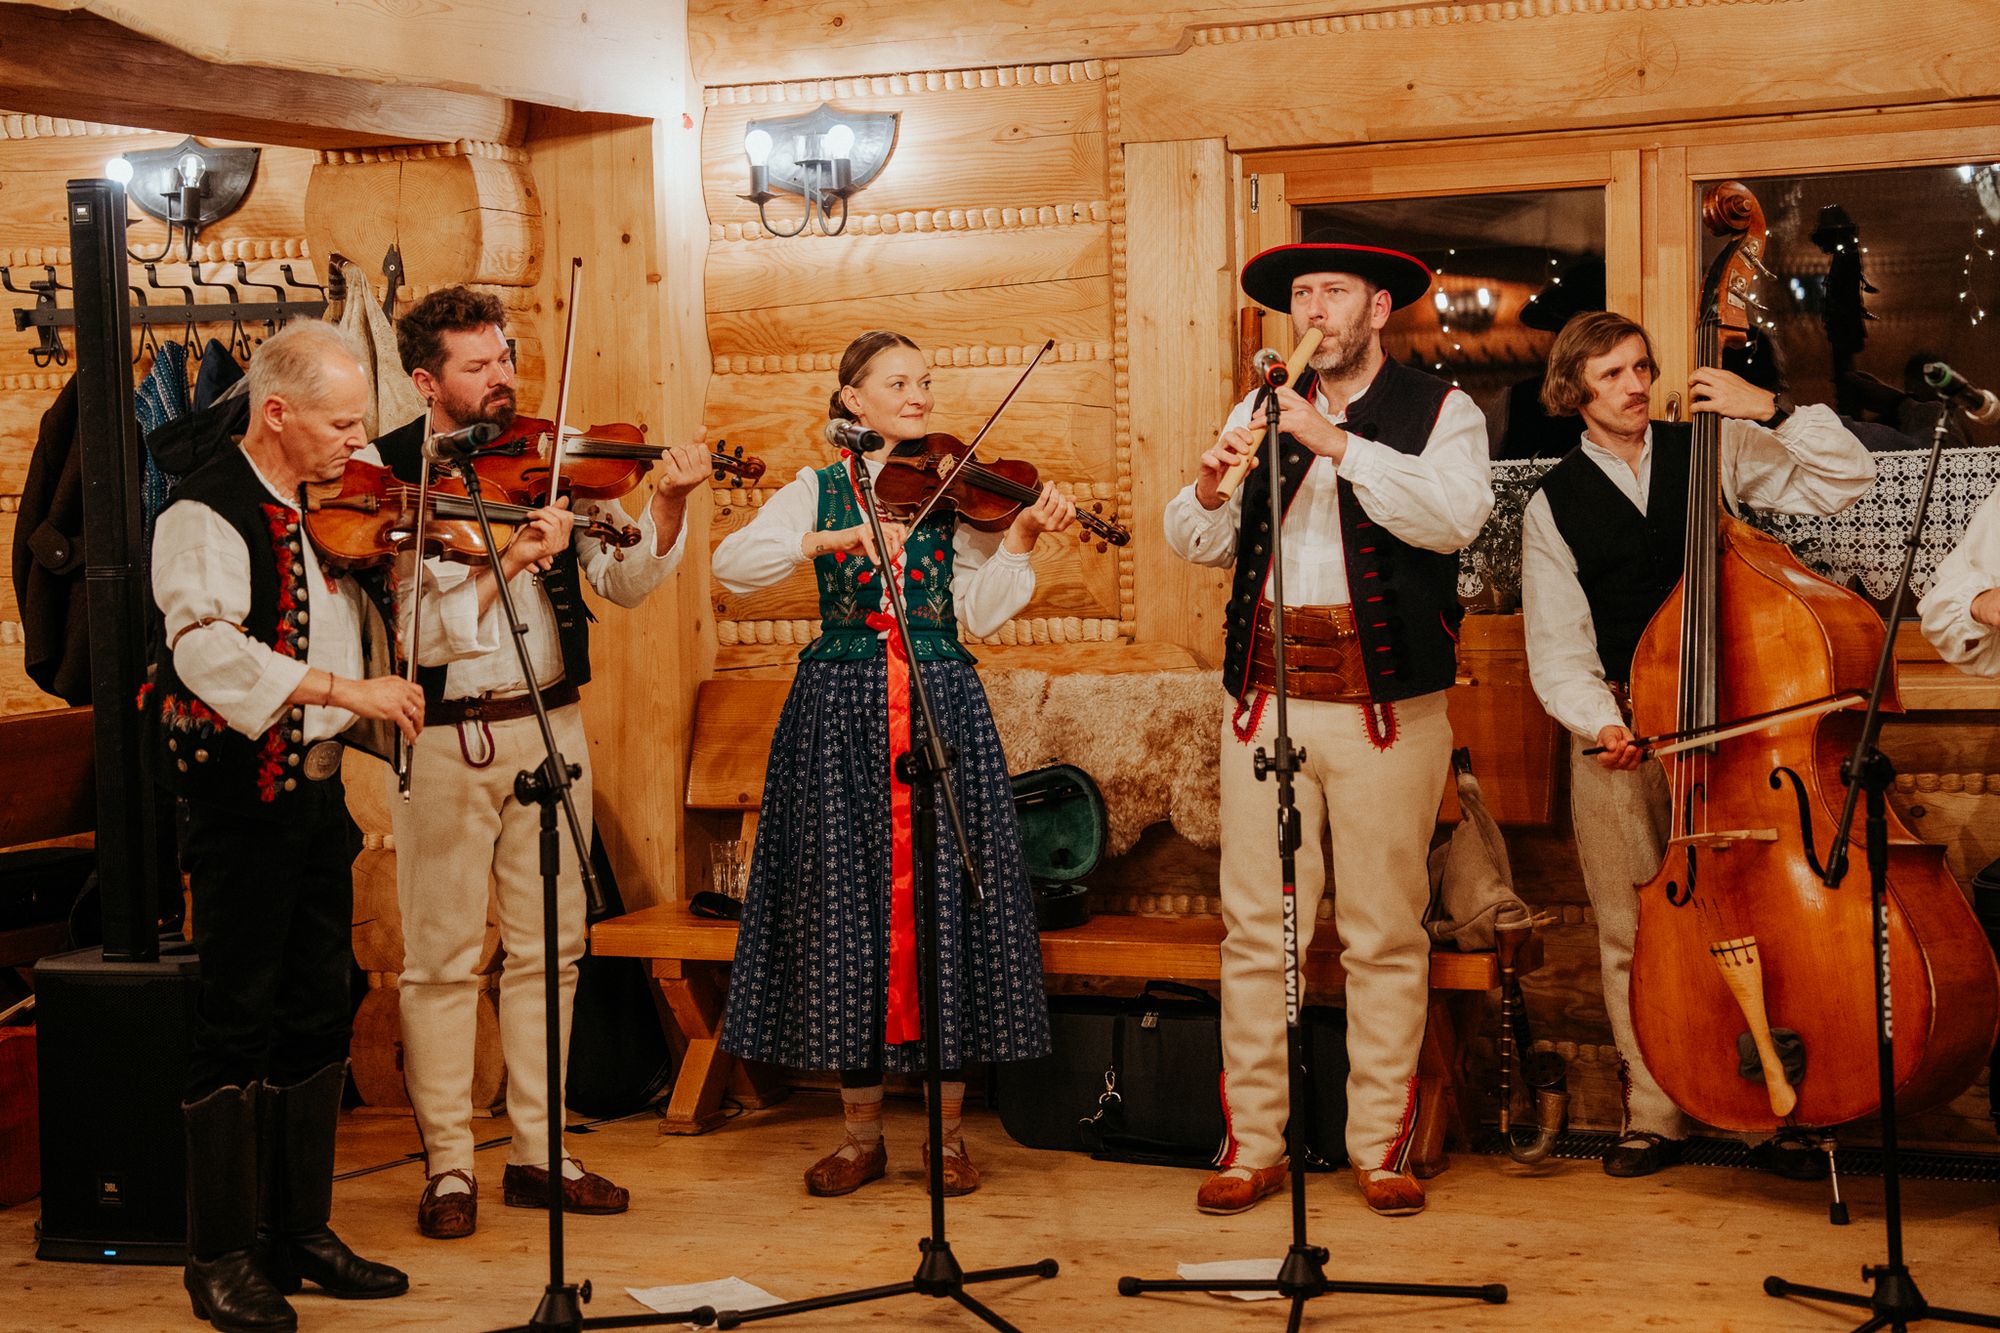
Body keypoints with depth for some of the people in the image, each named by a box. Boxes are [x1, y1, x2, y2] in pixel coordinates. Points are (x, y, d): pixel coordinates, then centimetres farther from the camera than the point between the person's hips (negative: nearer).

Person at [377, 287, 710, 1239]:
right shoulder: (390, 474, -6)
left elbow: (623, 584, 0)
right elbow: (422, 632, -15)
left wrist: (666, 509, -17)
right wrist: (510, 558, -25)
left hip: (549, 724, 4)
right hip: (443, 737, -4)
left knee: (547, 946, 10)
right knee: (441, 956, 2)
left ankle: (539, 1151, 20)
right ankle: (448, 1164, 12)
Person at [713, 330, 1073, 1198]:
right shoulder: (818, 490, 7)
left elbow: (979, 614, -2)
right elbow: (732, 564, -9)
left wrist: (1020, 540, -16)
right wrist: (833, 538, -20)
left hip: (941, 708, 0)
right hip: (841, 712, 0)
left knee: (945, 901, -1)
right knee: (848, 906, 1)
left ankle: (947, 1133, 9)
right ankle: (861, 1135, 12)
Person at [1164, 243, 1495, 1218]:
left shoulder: (1440, 412, 4)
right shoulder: (1261, 412, 15)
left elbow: (1453, 518, -15)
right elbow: (1194, 545, 10)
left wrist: (1337, 443, -20)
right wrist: (1211, 489, -11)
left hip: (1386, 705, -3)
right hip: (1264, 697, 3)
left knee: (1385, 935, 1)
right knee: (1255, 927, 2)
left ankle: (1381, 1147, 10)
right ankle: (1252, 1145, 9)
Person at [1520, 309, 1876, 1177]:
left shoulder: (1712, 450, 6)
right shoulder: (1554, 507, 5)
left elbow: (1845, 479, 1)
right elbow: (1559, 649, 2)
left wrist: (1772, 412, -11)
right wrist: (1600, 720, -16)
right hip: (1620, 736, 1)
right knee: (1633, 934, 2)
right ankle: (1655, 1116, 14)